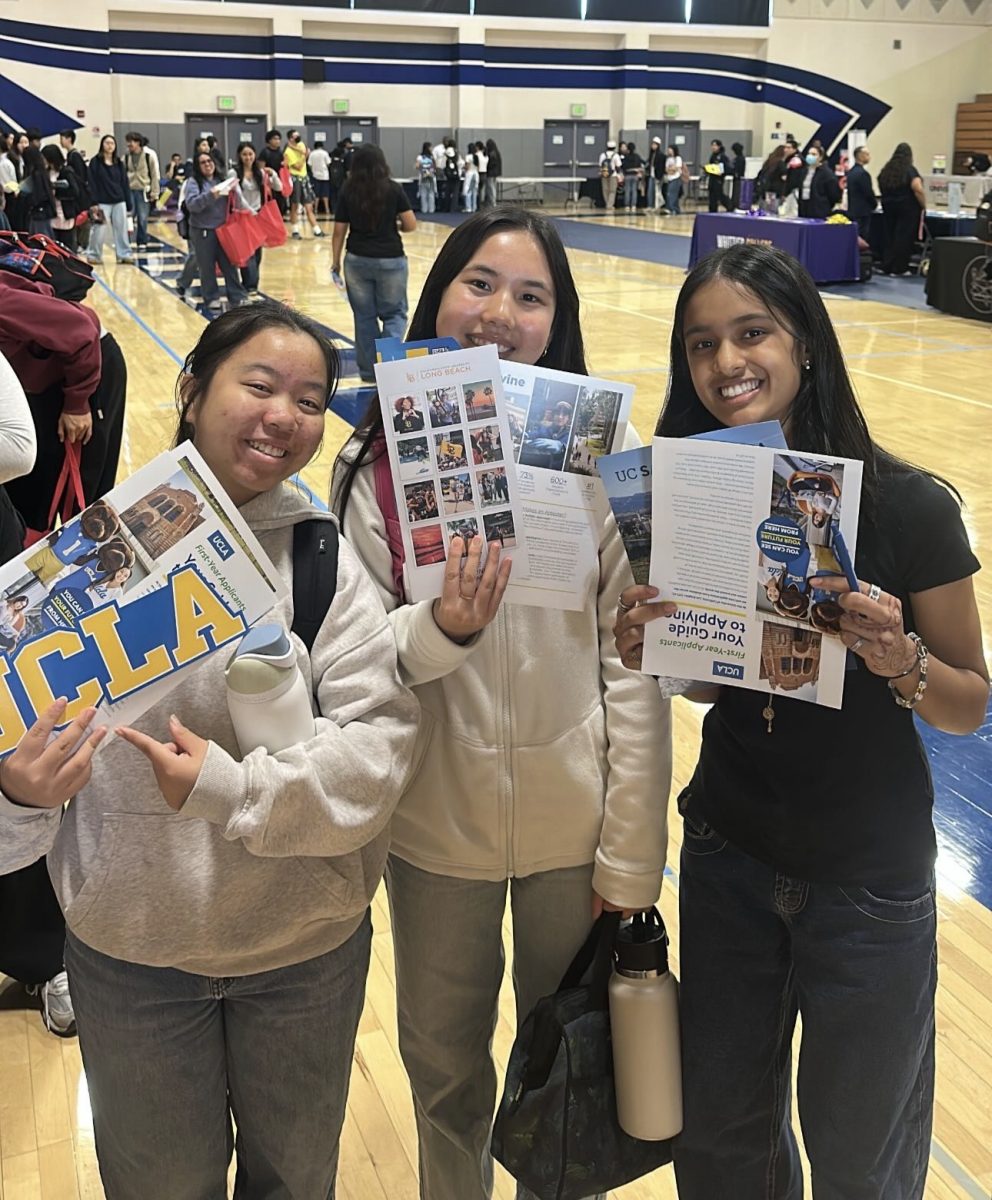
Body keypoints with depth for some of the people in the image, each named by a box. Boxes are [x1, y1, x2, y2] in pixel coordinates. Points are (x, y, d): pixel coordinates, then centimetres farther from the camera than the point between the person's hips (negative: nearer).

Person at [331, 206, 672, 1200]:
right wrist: (440, 628, -28)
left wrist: (630, 858, -8)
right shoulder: (376, 461, -6)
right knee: (445, 1067, 22)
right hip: (436, 822, 1)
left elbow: (633, 664, -9)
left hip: (576, 825, -1)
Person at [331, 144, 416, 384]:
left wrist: (336, 261, 13)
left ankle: (370, 370, 17)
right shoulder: (393, 189, -5)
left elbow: (339, 231, 1)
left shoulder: (348, 192, -1)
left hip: (357, 260, 2)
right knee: (394, 313, 11)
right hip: (390, 260, -2)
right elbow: (411, 225, -4)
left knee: (364, 316, 12)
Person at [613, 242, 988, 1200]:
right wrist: (650, 650, -16)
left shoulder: (906, 507, -18)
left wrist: (899, 659, -30)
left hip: (868, 880, -3)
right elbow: (714, 681, 4)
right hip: (728, 859, 4)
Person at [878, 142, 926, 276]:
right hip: (908, 209, -5)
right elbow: (918, 190, -21)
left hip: (888, 207, 5)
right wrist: (923, 206, -11)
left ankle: (886, 266, 11)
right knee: (904, 238, 0)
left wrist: (889, 200, 17)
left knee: (889, 237, 11)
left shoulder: (885, 170, 6)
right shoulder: (910, 170, -12)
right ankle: (899, 268, 0)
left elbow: (882, 190, 11)